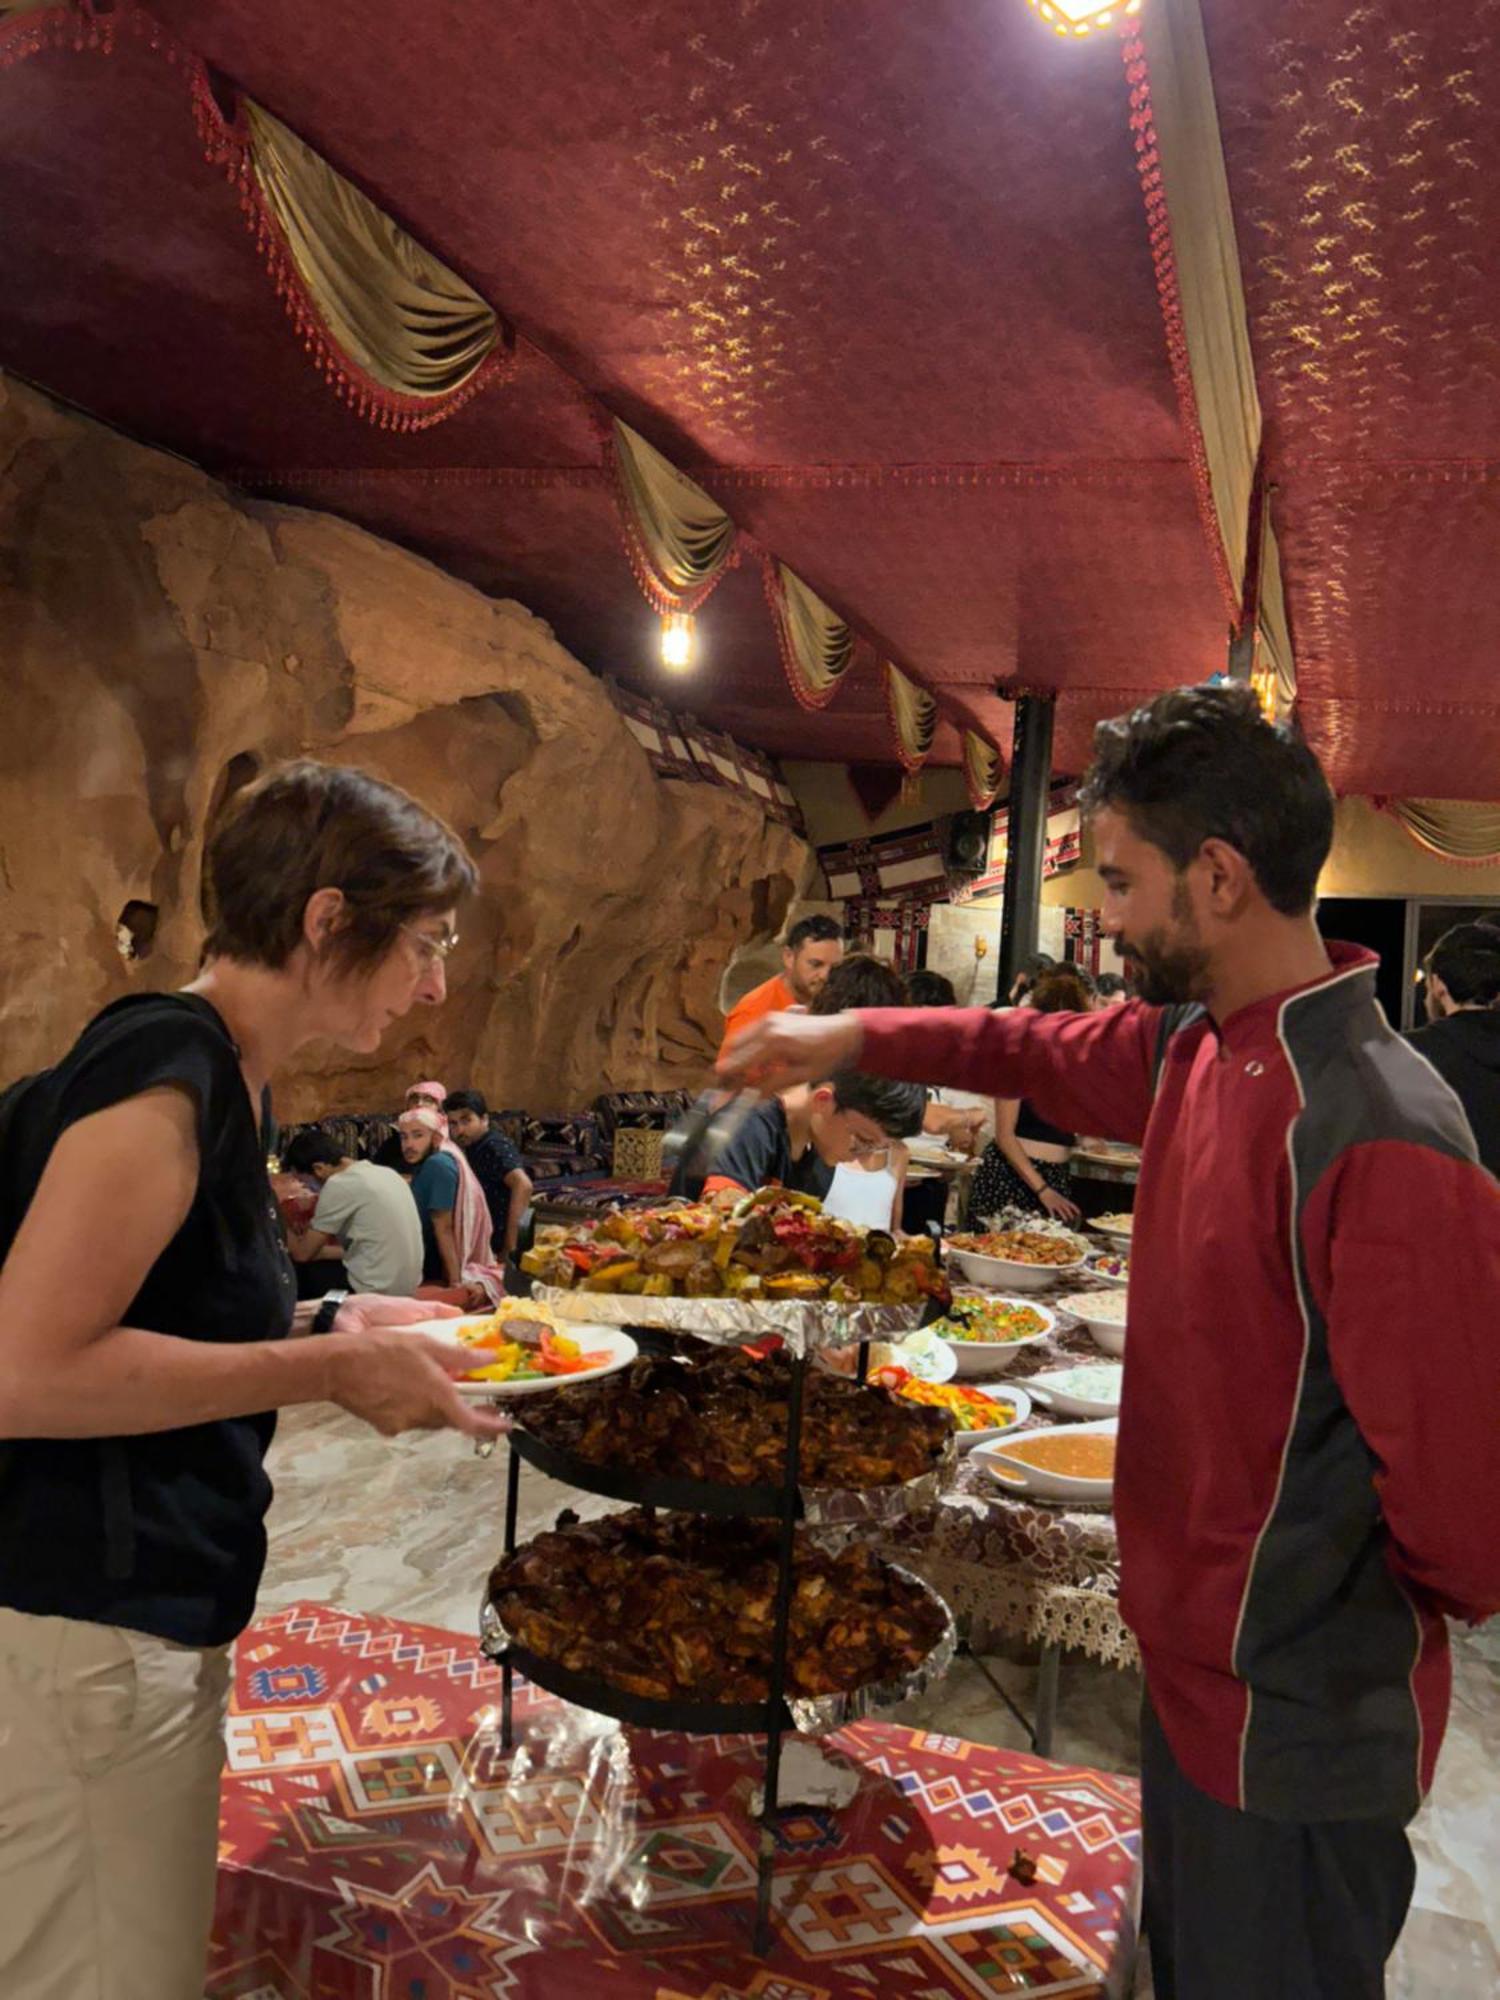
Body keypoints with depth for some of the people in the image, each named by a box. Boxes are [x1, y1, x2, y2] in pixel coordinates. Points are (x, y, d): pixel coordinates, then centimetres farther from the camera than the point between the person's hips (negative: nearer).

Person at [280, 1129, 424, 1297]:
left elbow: (303, 1254, -4)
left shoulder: (339, 1185, -13)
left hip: (376, 1293, -8)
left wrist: (285, 1230, 14)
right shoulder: (385, 1173, 10)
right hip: (407, 1287, 8)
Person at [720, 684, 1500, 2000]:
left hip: (1295, 1727, -8)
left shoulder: (1384, 1142, -31)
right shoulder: (1195, 1047, -4)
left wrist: (1365, 1606, -8)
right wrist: (858, 1036, 12)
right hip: (1193, 1660, 8)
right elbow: (1050, 1053, 18)